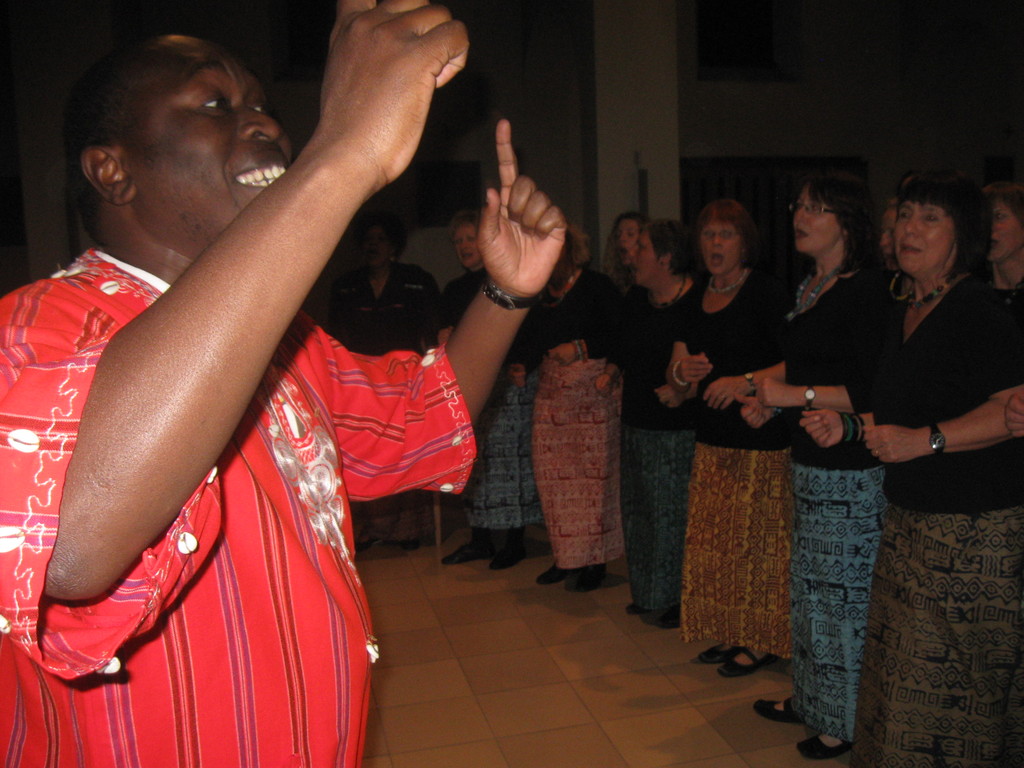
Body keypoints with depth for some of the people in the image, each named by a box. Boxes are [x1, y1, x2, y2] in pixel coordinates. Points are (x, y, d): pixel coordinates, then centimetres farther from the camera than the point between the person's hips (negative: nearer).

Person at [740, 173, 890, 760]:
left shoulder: (867, 289, -15)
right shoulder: (811, 286, 12)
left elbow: (877, 389, -22)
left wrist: (795, 395, -21)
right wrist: (763, 388, 9)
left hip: (851, 470, -9)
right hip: (811, 462, 9)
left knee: (841, 591, 2)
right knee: (807, 583, 18)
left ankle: (843, 723, 18)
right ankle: (810, 699, 34)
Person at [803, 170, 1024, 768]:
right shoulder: (906, 313, 14)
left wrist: (927, 439, -27)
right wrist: (851, 425, 9)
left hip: (974, 527, -8)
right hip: (910, 517, 9)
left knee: (951, 680, -1)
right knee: (899, 666, 15)